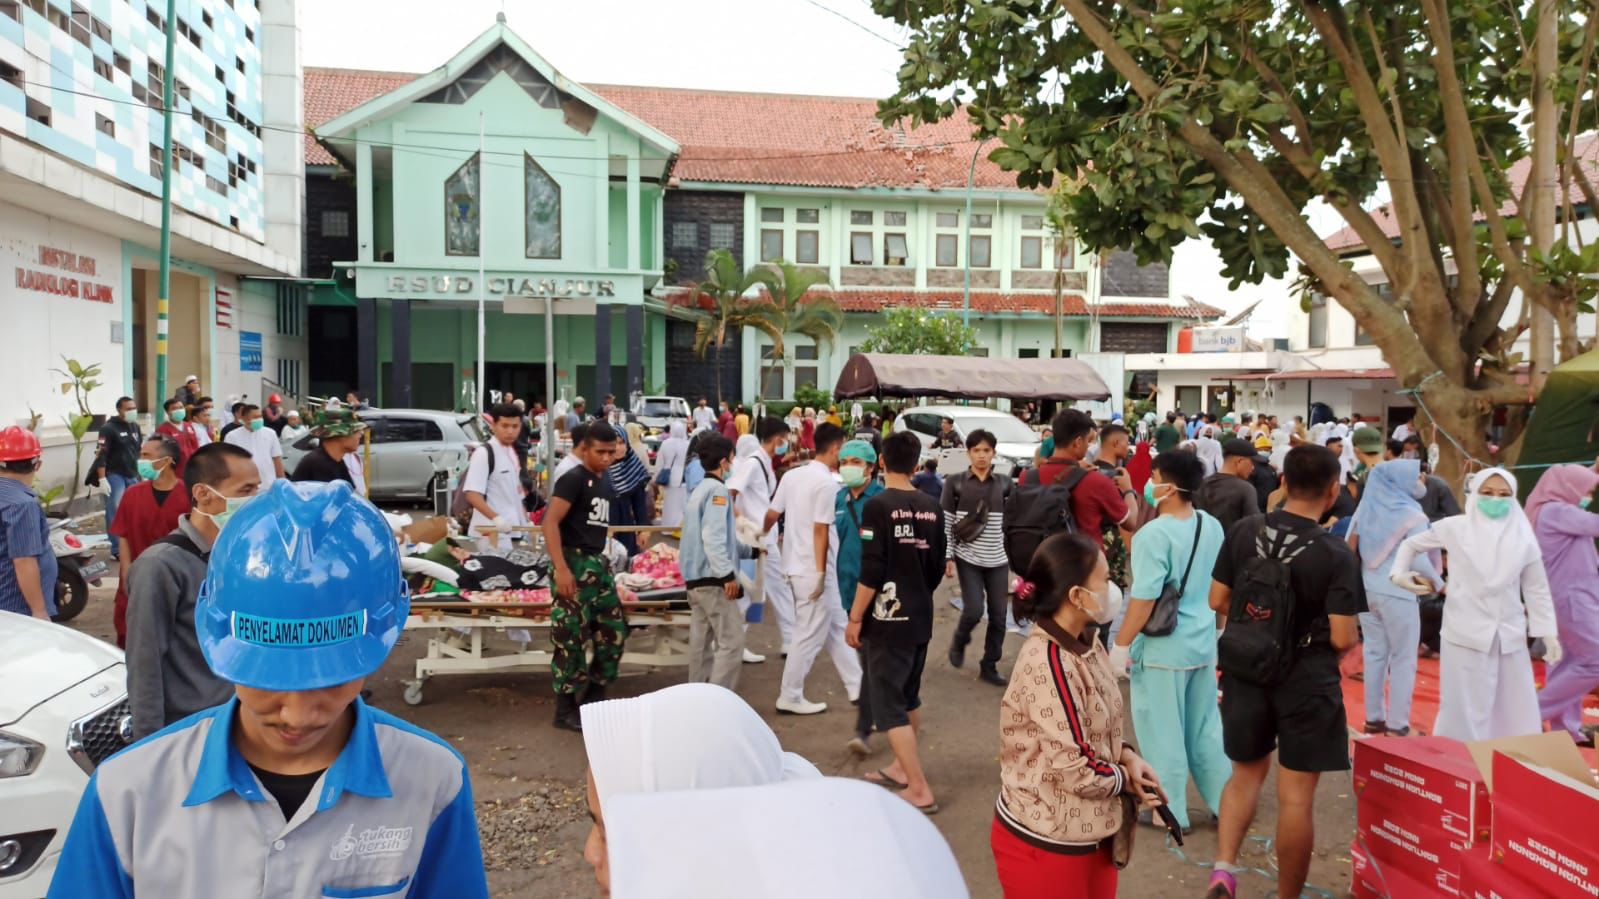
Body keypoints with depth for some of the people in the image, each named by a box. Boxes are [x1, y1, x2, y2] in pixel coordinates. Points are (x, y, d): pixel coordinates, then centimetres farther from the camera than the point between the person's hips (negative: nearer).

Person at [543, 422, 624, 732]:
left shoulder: (605, 482, 14)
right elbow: (550, 523, -18)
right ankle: (565, 709, 6)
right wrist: (561, 569, -25)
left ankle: (594, 696, 25)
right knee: (573, 638, -5)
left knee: (614, 631, 11)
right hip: (574, 562, -9)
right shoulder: (573, 478, -11)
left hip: (599, 562, 9)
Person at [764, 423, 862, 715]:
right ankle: (790, 697, 11)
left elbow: (771, 515, 9)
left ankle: (856, 685, 26)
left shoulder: (792, 475, 7)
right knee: (810, 635, 2)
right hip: (813, 570, -9)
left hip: (796, 565, 9)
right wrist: (821, 573, -18)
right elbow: (820, 531, -20)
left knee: (835, 628, 17)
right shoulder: (827, 483, -17)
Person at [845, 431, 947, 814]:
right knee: (909, 696, 21)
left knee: (888, 704, 0)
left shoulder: (879, 506, -15)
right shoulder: (932, 507, 3)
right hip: (920, 618, 7)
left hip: (888, 619, -7)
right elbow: (938, 567, 11)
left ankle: (919, 789, -1)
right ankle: (902, 769, 34)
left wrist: (855, 617, -9)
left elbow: (871, 572, -18)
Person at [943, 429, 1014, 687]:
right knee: (973, 611, -10)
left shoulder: (1004, 483, 4)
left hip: (998, 559, 3)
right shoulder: (955, 482, -3)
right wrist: (948, 557, -5)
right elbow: (946, 523, -1)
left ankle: (989, 666, 20)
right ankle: (959, 641, 24)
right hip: (968, 558, -3)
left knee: (999, 615, 3)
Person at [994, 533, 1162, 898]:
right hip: (1045, 843, -8)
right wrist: (1127, 779, -8)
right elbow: (1076, 769, -25)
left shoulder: (1087, 646, 2)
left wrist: (1128, 756, -4)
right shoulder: (1048, 665, -27)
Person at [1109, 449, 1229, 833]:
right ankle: (1225, 801, 29)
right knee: (1205, 727, 19)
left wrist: (1120, 646, -13)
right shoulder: (1212, 526, 2)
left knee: (1162, 732, 7)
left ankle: (1169, 811, 18)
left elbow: (1144, 599, -22)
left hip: (1162, 649, -7)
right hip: (1204, 644, 7)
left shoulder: (1154, 534, -21)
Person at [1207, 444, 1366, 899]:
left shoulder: (1243, 532, -5)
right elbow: (1342, 638, -15)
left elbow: (1218, 601, 2)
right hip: (1307, 683, -4)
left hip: (1247, 671, 4)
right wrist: (1354, 636, 7)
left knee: (1246, 772, 21)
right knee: (1296, 796, 8)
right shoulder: (1336, 554, -16)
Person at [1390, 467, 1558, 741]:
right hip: (1466, 634, -3)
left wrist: (1548, 634, 3)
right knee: (1466, 713, 2)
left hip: (1510, 636, 3)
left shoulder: (1523, 537, 3)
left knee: (1516, 715, 10)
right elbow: (1411, 544, 12)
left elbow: (1537, 589, 8)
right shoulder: (1455, 528, -2)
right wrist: (1399, 573, -3)